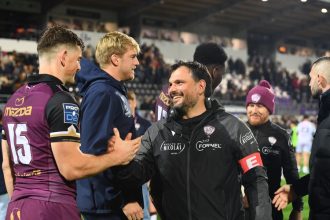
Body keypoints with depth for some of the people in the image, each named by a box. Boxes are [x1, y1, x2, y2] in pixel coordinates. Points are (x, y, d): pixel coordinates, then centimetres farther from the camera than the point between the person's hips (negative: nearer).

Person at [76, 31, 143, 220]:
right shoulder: (102, 94, -17)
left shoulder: (116, 91, 11)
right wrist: (124, 199, -21)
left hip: (118, 200, 9)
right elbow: (97, 152, -24)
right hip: (108, 204, -9)